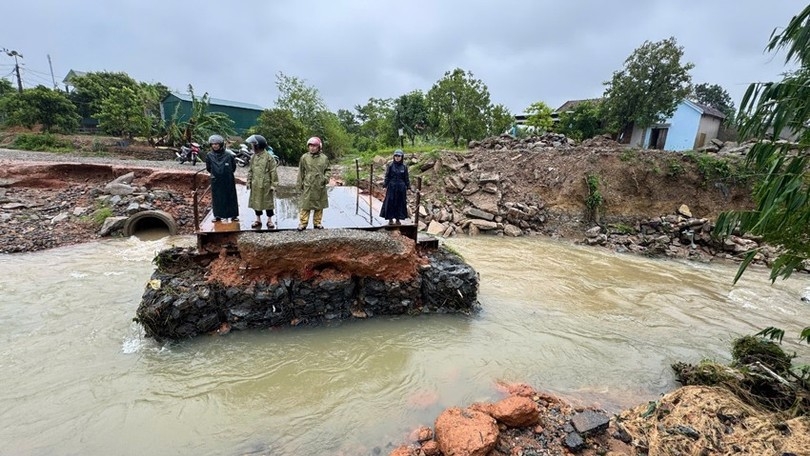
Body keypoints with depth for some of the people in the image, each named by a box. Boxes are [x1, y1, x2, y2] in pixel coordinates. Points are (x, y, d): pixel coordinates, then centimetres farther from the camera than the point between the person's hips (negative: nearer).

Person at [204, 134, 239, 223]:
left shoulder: (228, 155, -8)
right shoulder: (209, 156, -2)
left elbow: (233, 166, 5)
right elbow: (208, 168, 11)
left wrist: (228, 173, 7)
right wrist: (215, 173, 11)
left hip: (228, 180, -1)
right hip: (216, 181, 2)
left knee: (231, 196, 5)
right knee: (217, 198, 7)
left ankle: (233, 215, 14)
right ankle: (218, 215, 18)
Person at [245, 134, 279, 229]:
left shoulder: (269, 157, -11)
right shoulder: (254, 157, 6)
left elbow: (273, 172, -10)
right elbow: (250, 171, 13)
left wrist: (273, 184, -11)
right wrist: (249, 182, 8)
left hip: (266, 185, -5)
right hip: (255, 185, 6)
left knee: (268, 202, 5)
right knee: (256, 202, 11)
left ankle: (269, 220, 17)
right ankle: (258, 220, 25)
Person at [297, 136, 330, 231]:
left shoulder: (324, 158, 4)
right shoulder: (304, 157, 2)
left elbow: (327, 170, 12)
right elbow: (301, 172, 6)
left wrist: (326, 178, -6)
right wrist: (300, 184, 4)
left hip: (320, 186, 2)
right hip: (308, 186, -1)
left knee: (319, 205, 9)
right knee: (305, 205, -1)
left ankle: (317, 223, 21)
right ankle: (303, 223, 8)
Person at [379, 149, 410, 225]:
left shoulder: (404, 167, 2)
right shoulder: (390, 165, -2)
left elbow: (406, 178, 6)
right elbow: (387, 176, 0)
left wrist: (408, 187, 2)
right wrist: (385, 186, -5)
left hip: (401, 188, 2)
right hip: (391, 187, -1)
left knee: (400, 203, 6)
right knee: (390, 203, 1)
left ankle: (398, 219, 19)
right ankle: (390, 219, 13)